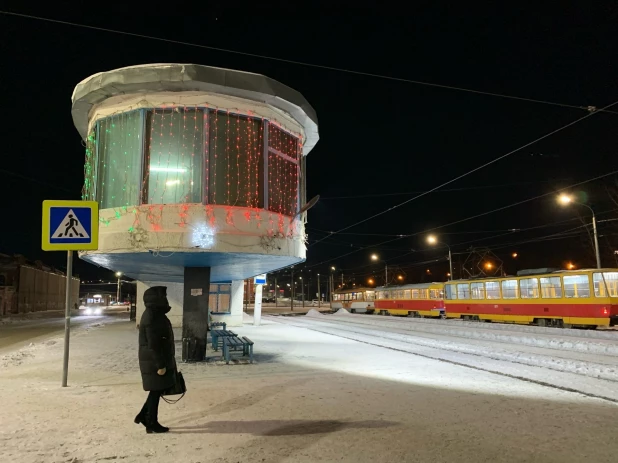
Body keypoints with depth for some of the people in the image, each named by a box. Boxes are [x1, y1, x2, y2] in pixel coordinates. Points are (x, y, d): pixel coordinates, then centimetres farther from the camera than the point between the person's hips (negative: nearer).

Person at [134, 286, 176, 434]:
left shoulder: (155, 314, 12)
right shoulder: (152, 317, -22)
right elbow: (153, 344, -25)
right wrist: (160, 365, -23)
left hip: (157, 360, 10)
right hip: (155, 362, -10)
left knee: (158, 390, 18)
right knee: (156, 391, 2)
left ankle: (143, 415, 28)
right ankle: (152, 424, 13)